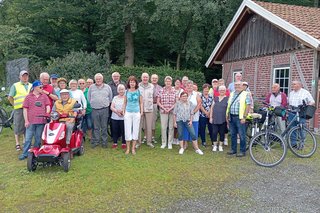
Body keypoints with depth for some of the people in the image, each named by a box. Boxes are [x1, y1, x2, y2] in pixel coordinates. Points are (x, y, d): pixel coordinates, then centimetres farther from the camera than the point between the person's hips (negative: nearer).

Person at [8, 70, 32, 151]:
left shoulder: (31, 86, 17)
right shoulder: (15, 86, 7)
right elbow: (10, 97, 6)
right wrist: (15, 105, 0)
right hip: (19, 109, -3)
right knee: (18, 126, 0)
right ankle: (17, 144, 7)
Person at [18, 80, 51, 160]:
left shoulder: (44, 96, 9)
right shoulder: (28, 97, 4)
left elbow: (48, 107, 9)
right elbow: (25, 109, 3)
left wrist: (47, 115, -7)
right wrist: (26, 121, -3)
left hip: (41, 121, 2)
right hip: (31, 121, -1)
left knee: (38, 138, 9)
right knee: (28, 138, 0)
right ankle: (25, 154, 9)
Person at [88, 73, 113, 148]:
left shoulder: (107, 87, 7)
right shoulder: (91, 87, 9)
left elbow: (110, 97, 12)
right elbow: (89, 97, 14)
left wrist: (107, 104, 9)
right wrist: (92, 104, 10)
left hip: (104, 109, -1)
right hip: (95, 110, 1)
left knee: (104, 127, 4)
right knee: (96, 127, 5)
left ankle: (104, 142, 12)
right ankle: (95, 141, 14)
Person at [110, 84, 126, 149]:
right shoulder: (115, 98, 13)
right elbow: (111, 107, 5)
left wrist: (122, 111, -21)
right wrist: (117, 111, -12)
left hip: (123, 117, -3)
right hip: (115, 117, 4)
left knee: (123, 131, -1)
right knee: (115, 131, 8)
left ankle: (124, 143, 13)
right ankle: (115, 143, 21)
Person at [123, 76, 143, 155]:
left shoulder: (138, 91, 1)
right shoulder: (126, 92, 3)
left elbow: (141, 102, 5)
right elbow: (124, 102, 11)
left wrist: (141, 112, 0)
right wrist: (123, 111, 5)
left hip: (136, 113, 0)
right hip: (128, 113, 1)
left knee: (135, 130, 4)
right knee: (127, 130, 2)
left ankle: (133, 148, 15)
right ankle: (128, 148, 13)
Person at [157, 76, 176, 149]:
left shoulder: (174, 91, 3)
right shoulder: (161, 91, 3)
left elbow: (176, 102, 3)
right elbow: (158, 101, 4)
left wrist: (170, 109, -10)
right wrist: (163, 108, -8)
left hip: (172, 111, 0)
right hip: (163, 111, 0)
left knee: (171, 127, 4)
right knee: (163, 127, 1)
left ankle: (170, 143, 15)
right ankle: (164, 143, 14)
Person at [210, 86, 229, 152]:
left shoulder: (227, 99, 1)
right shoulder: (215, 98, 11)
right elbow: (212, 108, 11)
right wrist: (210, 117, 6)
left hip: (223, 120, -2)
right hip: (215, 119, 2)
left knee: (222, 133, 5)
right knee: (214, 133, 1)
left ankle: (220, 146, 20)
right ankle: (215, 145, 15)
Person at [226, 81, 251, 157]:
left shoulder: (245, 94, -4)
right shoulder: (232, 94, 15)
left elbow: (248, 106, -9)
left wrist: (244, 117, -14)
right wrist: (227, 114, 11)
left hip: (240, 117, -6)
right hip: (231, 117, 6)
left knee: (241, 135, -1)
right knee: (233, 134, 13)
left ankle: (242, 151, 9)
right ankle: (233, 149, 24)